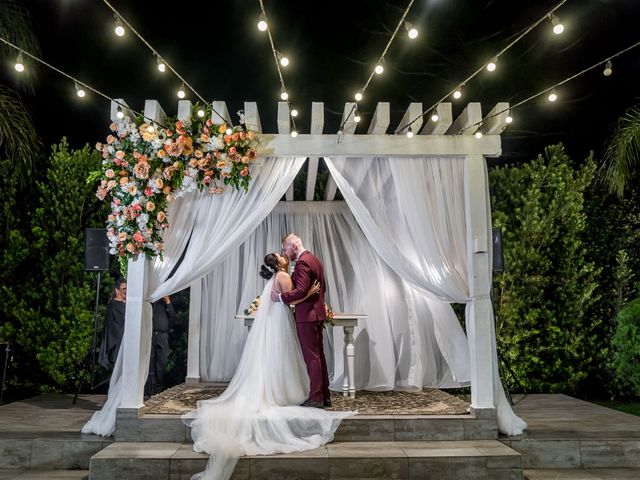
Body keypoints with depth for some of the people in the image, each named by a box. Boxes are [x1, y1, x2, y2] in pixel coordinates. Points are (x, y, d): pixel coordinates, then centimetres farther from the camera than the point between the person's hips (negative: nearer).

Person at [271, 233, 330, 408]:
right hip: (318, 313, 10)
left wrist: (280, 297, -15)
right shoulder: (315, 259, 15)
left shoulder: (302, 262, -16)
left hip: (306, 315, -10)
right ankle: (325, 396, 21)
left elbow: (301, 291, -25)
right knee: (319, 355, 14)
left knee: (312, 357, -3)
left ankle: (316, 398, 3)